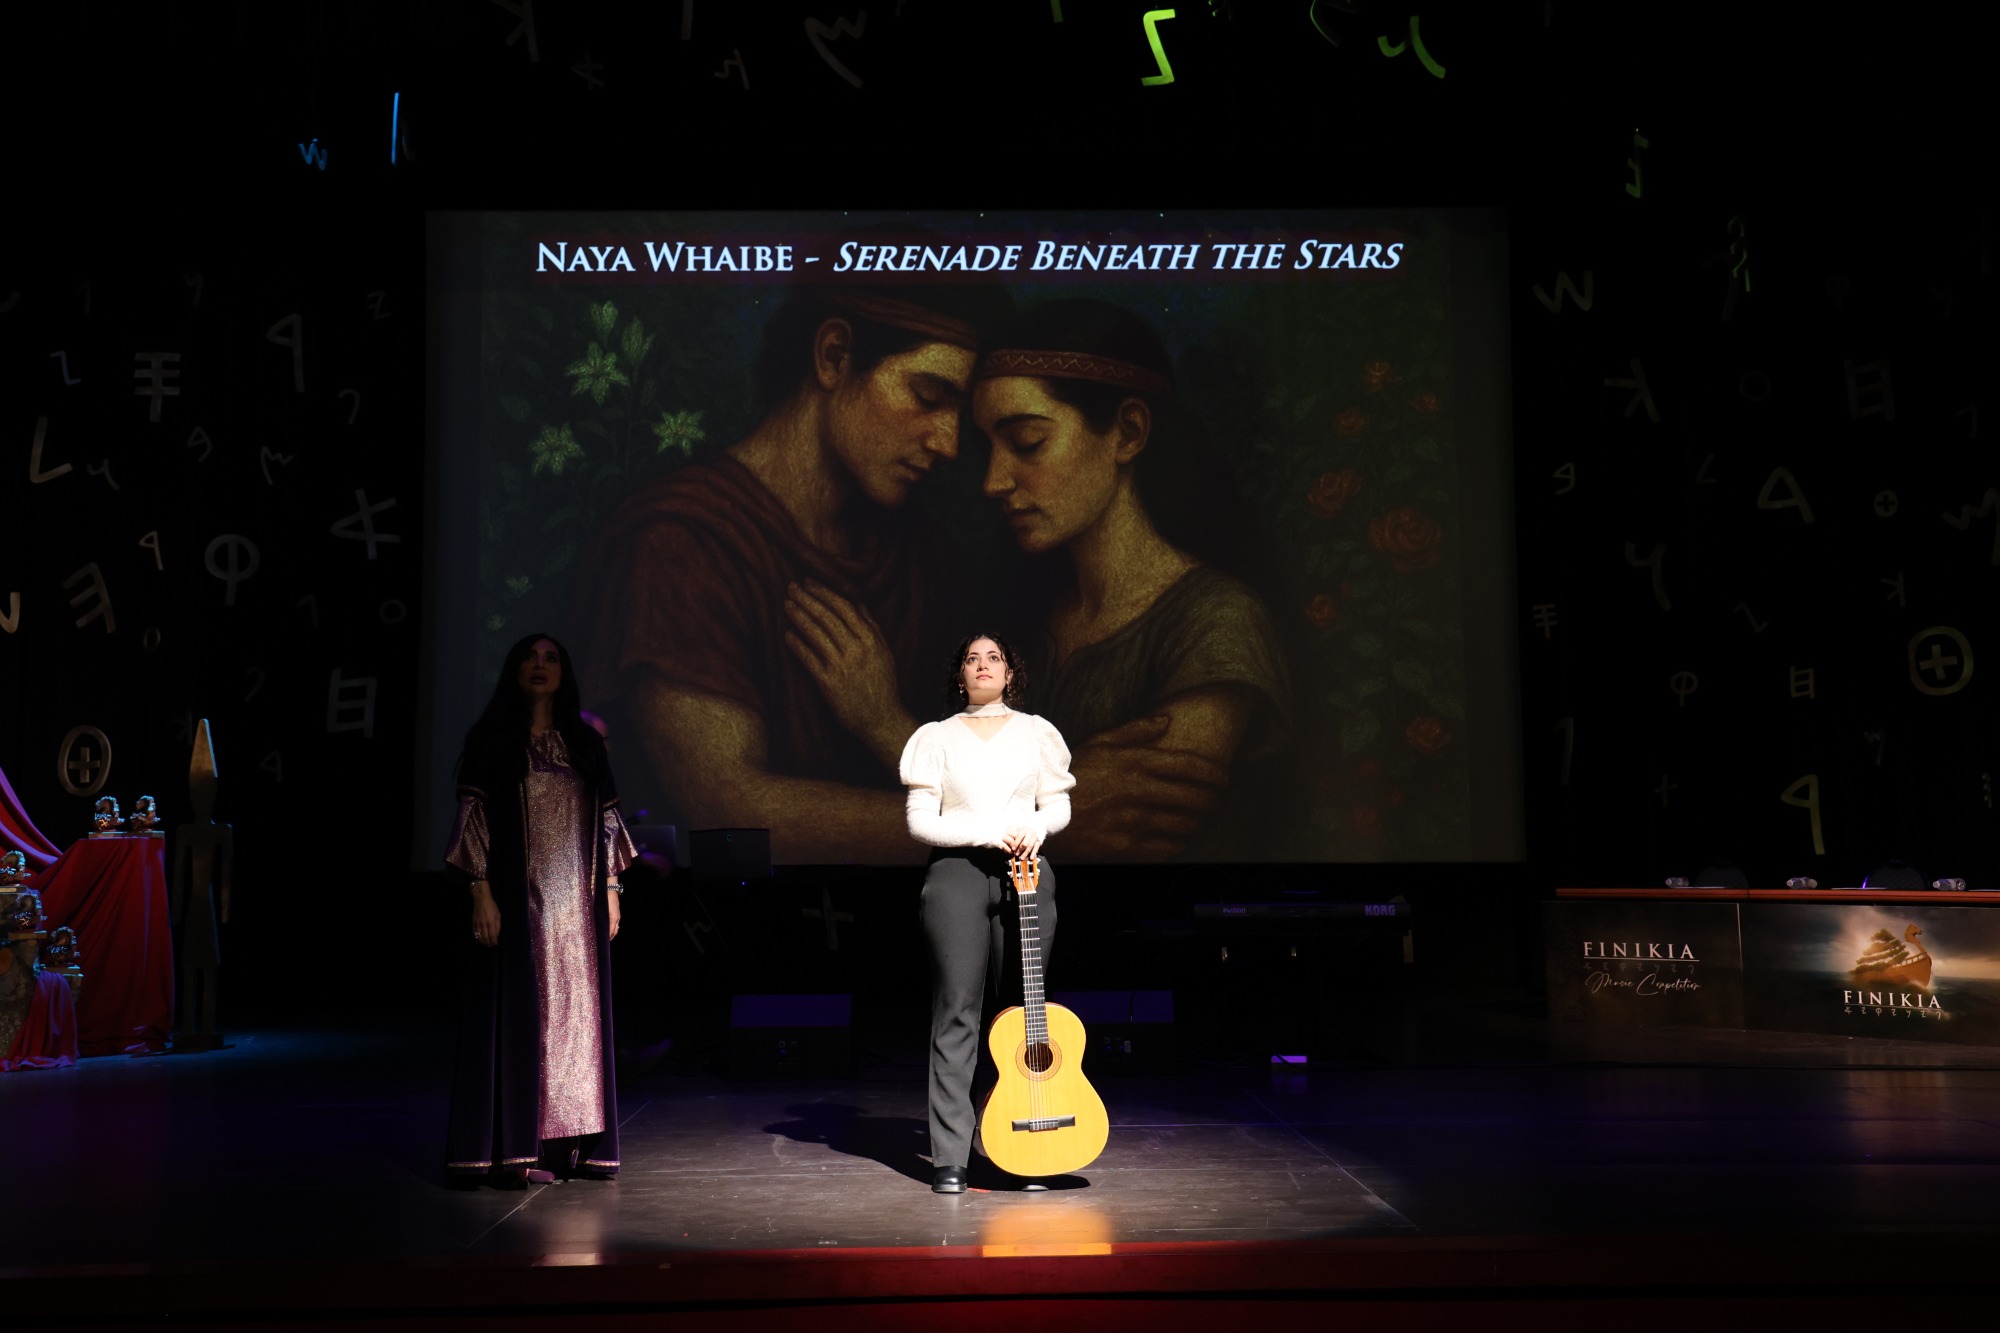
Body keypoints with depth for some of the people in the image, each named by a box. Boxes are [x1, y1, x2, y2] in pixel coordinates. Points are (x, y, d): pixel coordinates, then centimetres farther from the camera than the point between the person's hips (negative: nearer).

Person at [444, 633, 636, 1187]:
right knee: (517, 1013, -3)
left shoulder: (585, 744, 12)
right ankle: (512, 1148, 1)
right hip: (518, 900, -4)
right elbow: (473, 818, -5)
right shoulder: (491, 741, 1)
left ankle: (571, 1141, 13)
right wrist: (481, 894, -13)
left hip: (577, 903, 4)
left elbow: (607, 821, 14)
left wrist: (611, 888, 8)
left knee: (575, 1014, 6)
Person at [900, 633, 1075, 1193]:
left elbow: (1059, 805, 13)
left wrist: (1037, 825, -9)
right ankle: (950, 1157, -4)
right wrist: (989, 832, -11)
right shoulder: (937, 737, 8)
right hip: (958, 872, -2)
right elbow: (920, 819, 0)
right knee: (957, 1010, -6)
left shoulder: (1036, 732, 15)